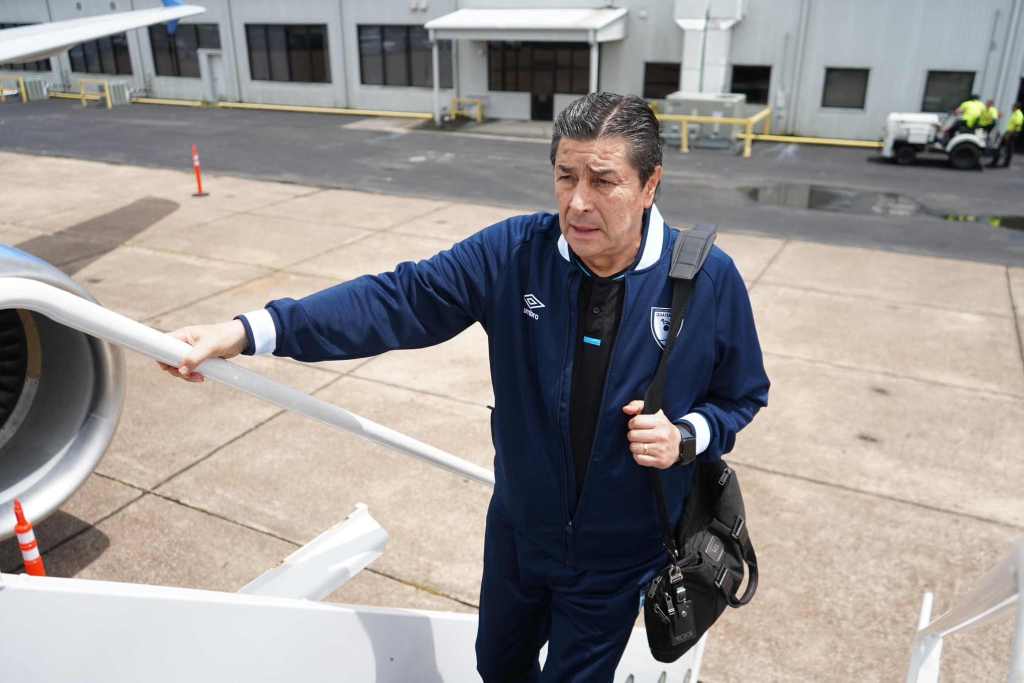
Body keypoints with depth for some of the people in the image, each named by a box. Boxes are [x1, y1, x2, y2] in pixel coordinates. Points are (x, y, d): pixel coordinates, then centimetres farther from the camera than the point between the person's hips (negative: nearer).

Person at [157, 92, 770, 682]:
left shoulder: (710, 279, -17)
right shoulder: (513, 253, -16)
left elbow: (742, 394, -2)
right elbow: (399, 300, -21)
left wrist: (686, 435, -23)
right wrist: (248, 331, -29)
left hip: (619, 555, -2)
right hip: (519, 530, 3)